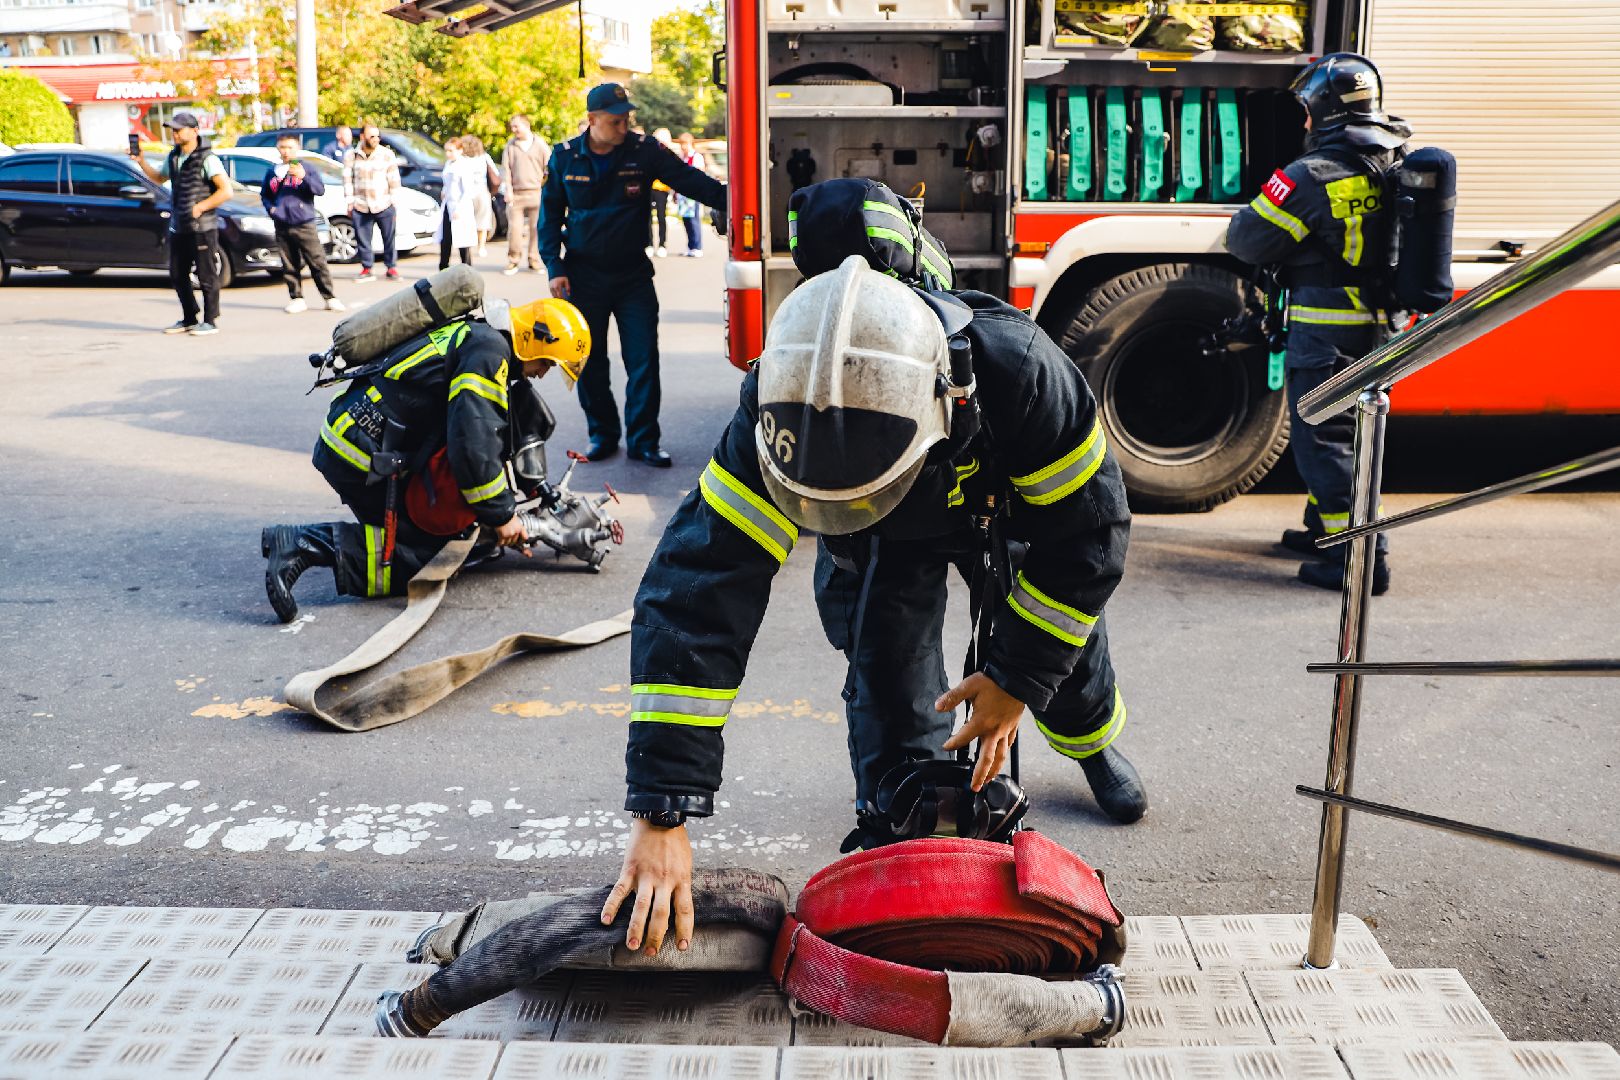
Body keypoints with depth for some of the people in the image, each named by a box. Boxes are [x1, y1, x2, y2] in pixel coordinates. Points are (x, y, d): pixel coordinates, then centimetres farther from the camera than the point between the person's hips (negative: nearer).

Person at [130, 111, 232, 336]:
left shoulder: (206, 159, -10)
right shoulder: (173, 157, 13)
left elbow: (226, 191, -16)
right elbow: (159, 178, 31)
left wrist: (199, 207, -17)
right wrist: (141, 162, 16)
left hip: (202, 227, -8)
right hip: (178, 227, 8)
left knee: (207, 276, -2)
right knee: (177, 275, 11)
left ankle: (211, 320, 6)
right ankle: (189, 320, 21)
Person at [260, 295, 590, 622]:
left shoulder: (473, 337, 19)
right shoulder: (489, 349, -13)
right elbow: (473, 443, -22)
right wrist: (501, 514, -10)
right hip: (361, 456, -10)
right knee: (424, 554, -6)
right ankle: (307, 544, -14)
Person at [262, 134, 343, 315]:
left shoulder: (306, 170, 1)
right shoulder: (273, 173, 11)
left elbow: (320, 190, -11)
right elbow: (264, 194, 23)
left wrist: (304, 177, -24)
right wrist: (271, 208, 4)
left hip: (305, 225, -4)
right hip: (282, 227, 4)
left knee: (318, 262, -7)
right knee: (289, 266, 6)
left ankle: (330, 298, -3)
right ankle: (297, 299, 14)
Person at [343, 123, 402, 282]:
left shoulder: (387, 154, 2)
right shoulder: (351, 156, 4)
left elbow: (394, 179, 5)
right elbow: (347, 179, 6)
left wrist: (393, 199, 2)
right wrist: (350, 202, 3)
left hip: (383, 205, -1)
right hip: (361, 206, 1)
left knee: (389, 238, 0)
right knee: (363, 239, 2)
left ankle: (391, 267, 10)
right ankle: (366, 269, 11)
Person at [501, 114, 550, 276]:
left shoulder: (540, 144, 3)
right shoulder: (510, 145, 8)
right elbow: (506, 169, 7)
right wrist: (508, 190, -2)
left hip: (536, 192, -1)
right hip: (515, 194, 1)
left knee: (536, 229, 1)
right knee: (514, 228, -4)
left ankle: (534, 260, 10)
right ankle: (513, 261, 4)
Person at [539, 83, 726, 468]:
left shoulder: (645, 152, -4)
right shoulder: (565, 157, -1)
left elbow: (692, 181, -7)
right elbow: (550, 214, 5)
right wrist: (554, 268, -2)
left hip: (633, 275, 0)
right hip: (584, 276, 1)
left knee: (644, 360, -3)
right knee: (590, 363, 7)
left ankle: (643, 440, 8)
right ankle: (602, 434, 22)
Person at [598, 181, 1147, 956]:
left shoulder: (1021, 373, -45)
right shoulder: (777, 411, -43)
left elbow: (1085, 537, -29)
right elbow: (696, 589, -45)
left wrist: (1016, 678, -23)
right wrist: (660, 816, -48)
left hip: (1006, 503, 0)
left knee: (1063, 630, 12)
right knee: (888, 667, -14)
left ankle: (1091, 737, 47)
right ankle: (900, 844, 8)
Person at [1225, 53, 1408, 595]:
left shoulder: (1315, 176, -17)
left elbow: (1247, 239, -11)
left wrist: (1241, 219, 12)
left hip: (1325, 331, -8)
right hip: (1379, 327, 8)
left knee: (1324, 439, -3)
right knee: (1344, 432, 20)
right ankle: (1324, 529, 33)